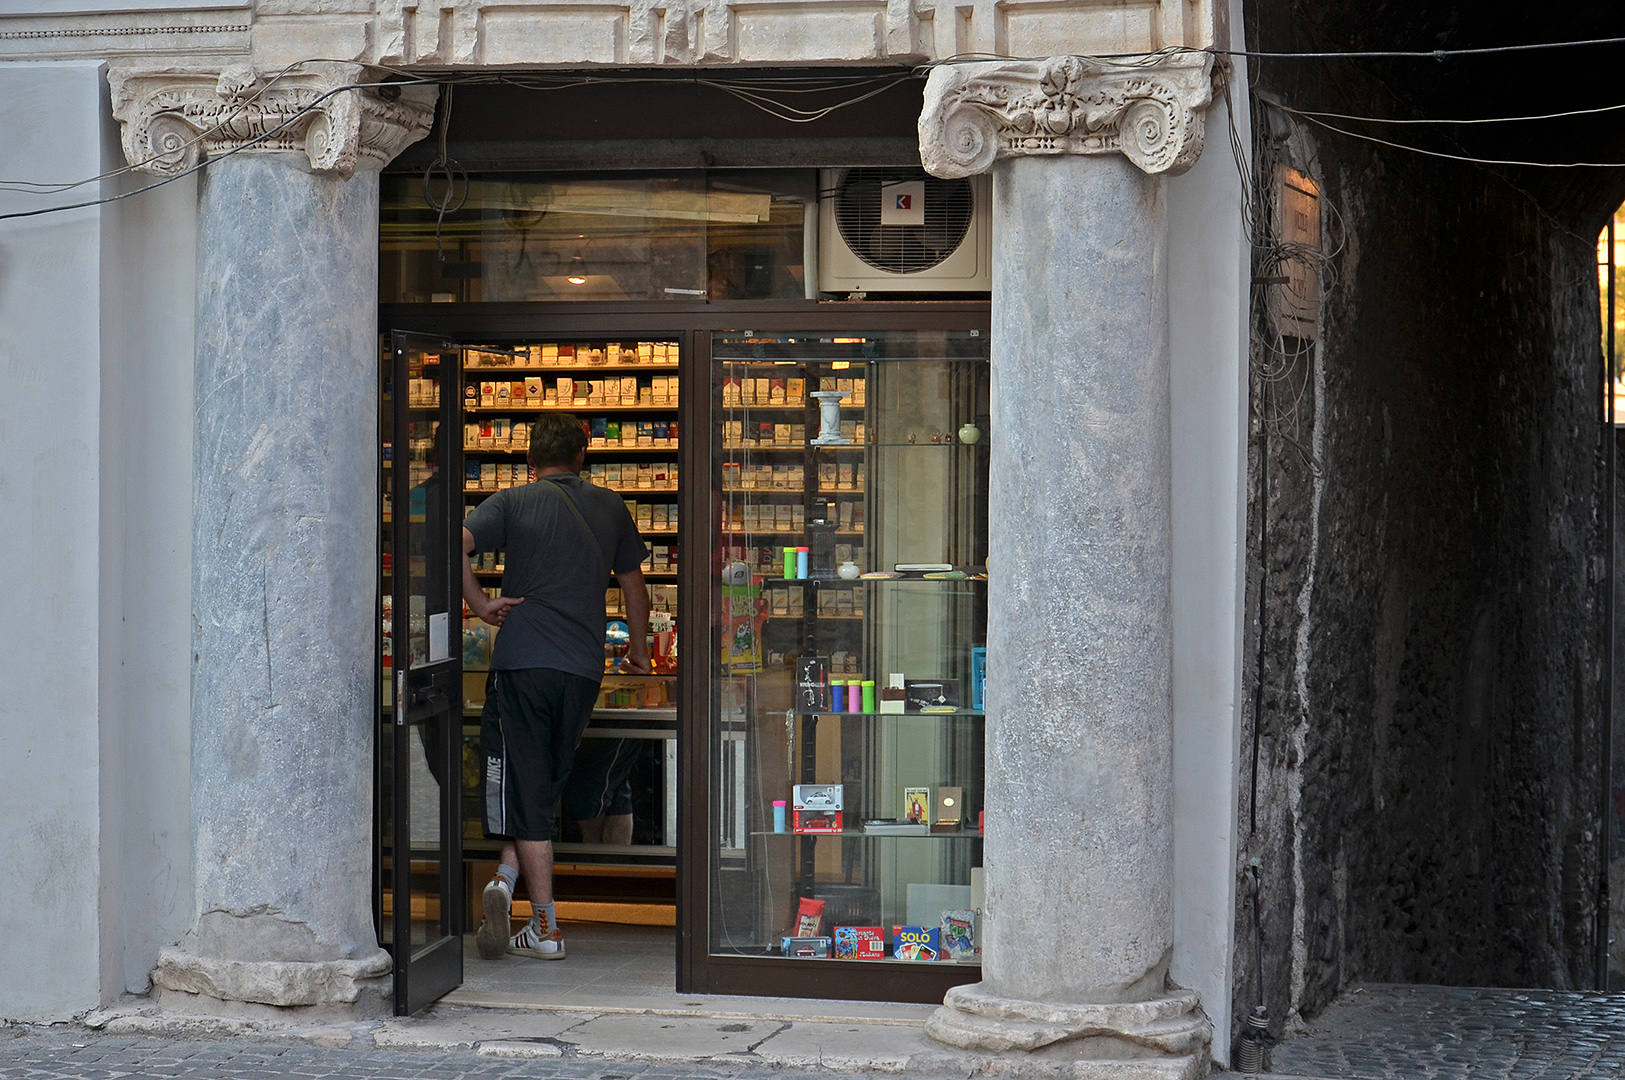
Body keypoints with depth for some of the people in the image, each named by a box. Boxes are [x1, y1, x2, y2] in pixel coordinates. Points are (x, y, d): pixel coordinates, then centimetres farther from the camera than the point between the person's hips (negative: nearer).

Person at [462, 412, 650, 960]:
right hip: (585, 668, 3)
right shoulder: (611, 508, 13)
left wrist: (479, 603, -4)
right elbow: (633, 585, 23)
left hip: (522, 662, -3)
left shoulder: (513, 503, 3)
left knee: (525, 790, 0)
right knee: (545, 784, 17)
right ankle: (510, 871, 1)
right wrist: (639, 649, 38)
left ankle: (546, 927, -8)